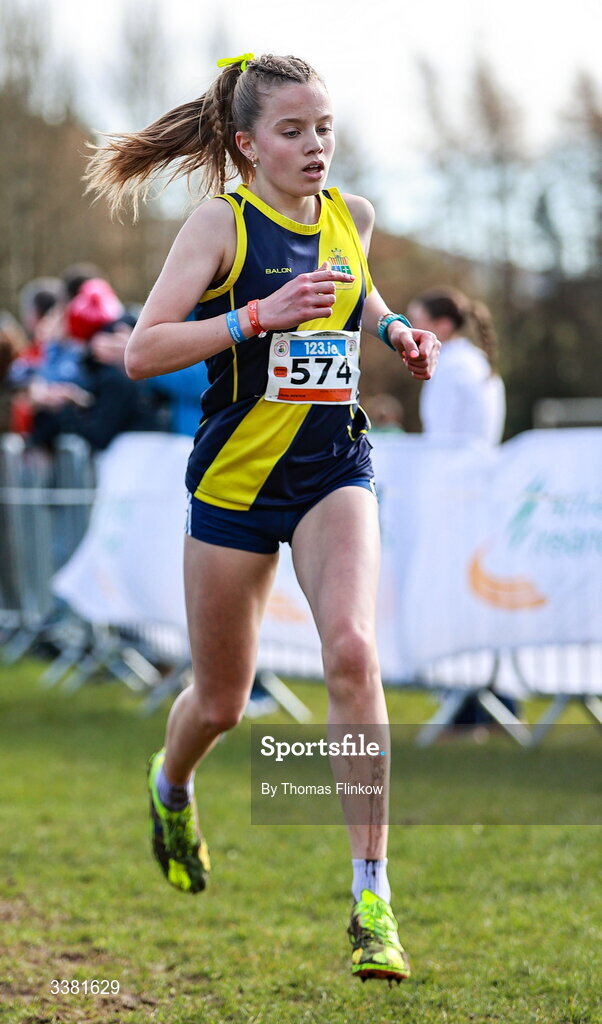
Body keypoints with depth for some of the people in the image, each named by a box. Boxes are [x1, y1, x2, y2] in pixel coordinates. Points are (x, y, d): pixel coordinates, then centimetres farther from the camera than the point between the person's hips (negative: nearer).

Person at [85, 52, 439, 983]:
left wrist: (394, 329, 8)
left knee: (351, 647, -23)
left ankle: (372, 894, -20)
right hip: (236, 478, -2)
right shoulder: (222, 224, -10)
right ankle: (171, 783, 49)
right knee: (220, 704, 10)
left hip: (335, 470, 2)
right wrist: (259, 315, -26)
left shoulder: (352, 217, 4)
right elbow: (142, 352, -17)